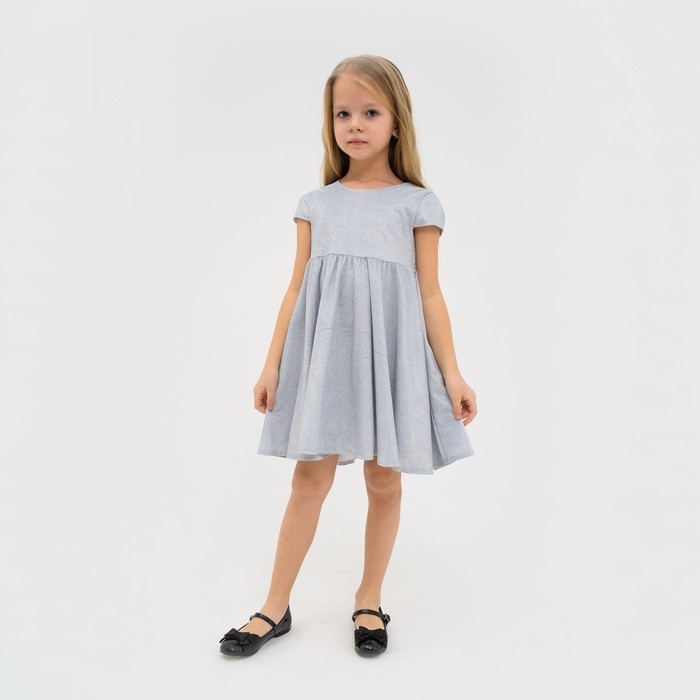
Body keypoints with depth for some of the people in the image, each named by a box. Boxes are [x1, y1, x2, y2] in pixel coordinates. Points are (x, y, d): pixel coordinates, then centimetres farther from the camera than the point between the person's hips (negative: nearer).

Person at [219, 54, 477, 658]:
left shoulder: (417, 203, 3)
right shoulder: (316, 204, 9)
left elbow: (429, 295, 2)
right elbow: (297, 289, 8)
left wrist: (452, 374, -2)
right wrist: (272, 364, 5)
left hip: (389, 353, -1)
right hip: (322, 353, 1)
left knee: (384, 477, 8)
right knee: (311, 477, 4)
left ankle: (369, 600, 27)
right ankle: (276, 608, 18)